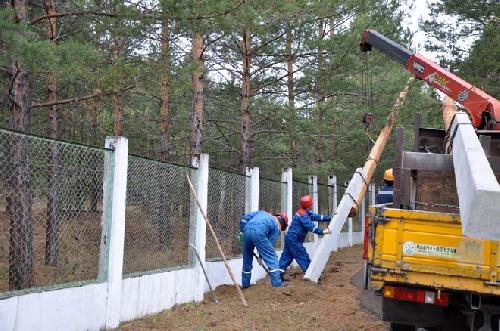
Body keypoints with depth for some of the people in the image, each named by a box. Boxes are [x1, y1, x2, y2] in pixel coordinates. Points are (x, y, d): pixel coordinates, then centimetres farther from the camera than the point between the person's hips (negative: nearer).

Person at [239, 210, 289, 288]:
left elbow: (245, 217, 24)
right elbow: (270, 243, 15)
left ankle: (245, 283, 28)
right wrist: (261, 255, 23)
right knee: (272, 257, 9)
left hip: (246, 230, 5)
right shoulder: (277, 227, 21)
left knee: (247, 258, 21)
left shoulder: (262, 213, 34)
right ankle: (276, 282, 8)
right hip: (258, 232, -5)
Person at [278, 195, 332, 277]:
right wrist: (322, 231, -38)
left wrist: (330, 217, 6)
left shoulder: (306, 213, 12)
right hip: (294, 239, -10)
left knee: (286, 256, 10)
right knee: (303, 257, -4)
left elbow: (317, 217, 11)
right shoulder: (302, 215, -19)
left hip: (290, 238, 10)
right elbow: (310, 225, -30)